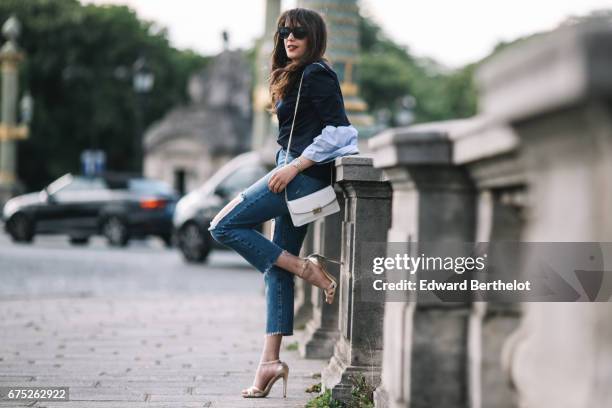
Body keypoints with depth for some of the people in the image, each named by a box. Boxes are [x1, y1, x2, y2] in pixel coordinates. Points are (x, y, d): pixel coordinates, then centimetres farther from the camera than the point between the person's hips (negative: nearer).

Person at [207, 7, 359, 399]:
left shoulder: (315, 74, -9)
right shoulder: (298, 76, 20)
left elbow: (338, 130, -18)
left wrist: (293, 167, -19)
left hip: (303, 174, -10)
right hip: (296, 177, 10)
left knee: (225, 226, -8)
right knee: (277, 266, 6)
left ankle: (307, 268, -9)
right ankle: (271, 361, 4)